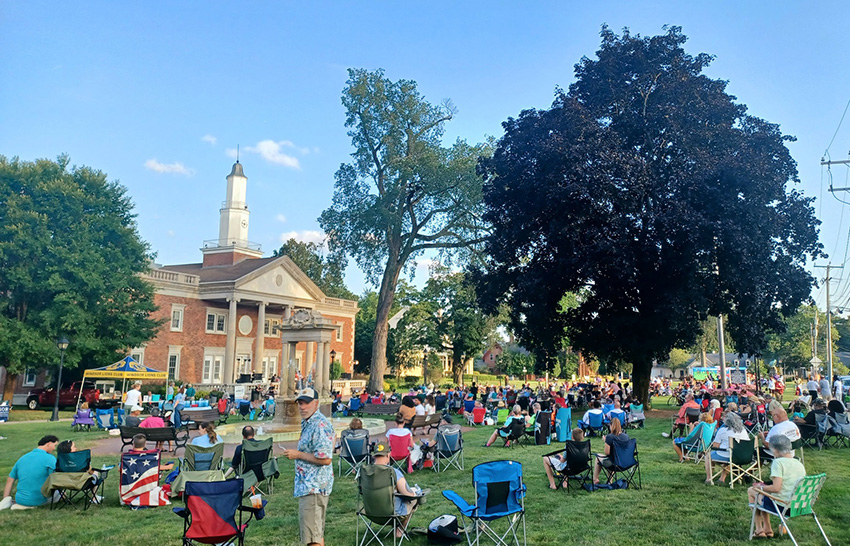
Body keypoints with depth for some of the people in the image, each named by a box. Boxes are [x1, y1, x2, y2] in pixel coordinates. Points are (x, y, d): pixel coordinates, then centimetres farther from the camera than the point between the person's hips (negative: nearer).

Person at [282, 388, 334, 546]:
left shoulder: (320, 425, -19)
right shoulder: (307, 423, 14)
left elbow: (325, 459, -25)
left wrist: (298, 455, -17)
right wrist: (297, 453, 13)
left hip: (314, 487, -11)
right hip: (308, 485, 11)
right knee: (317, 531, 19)